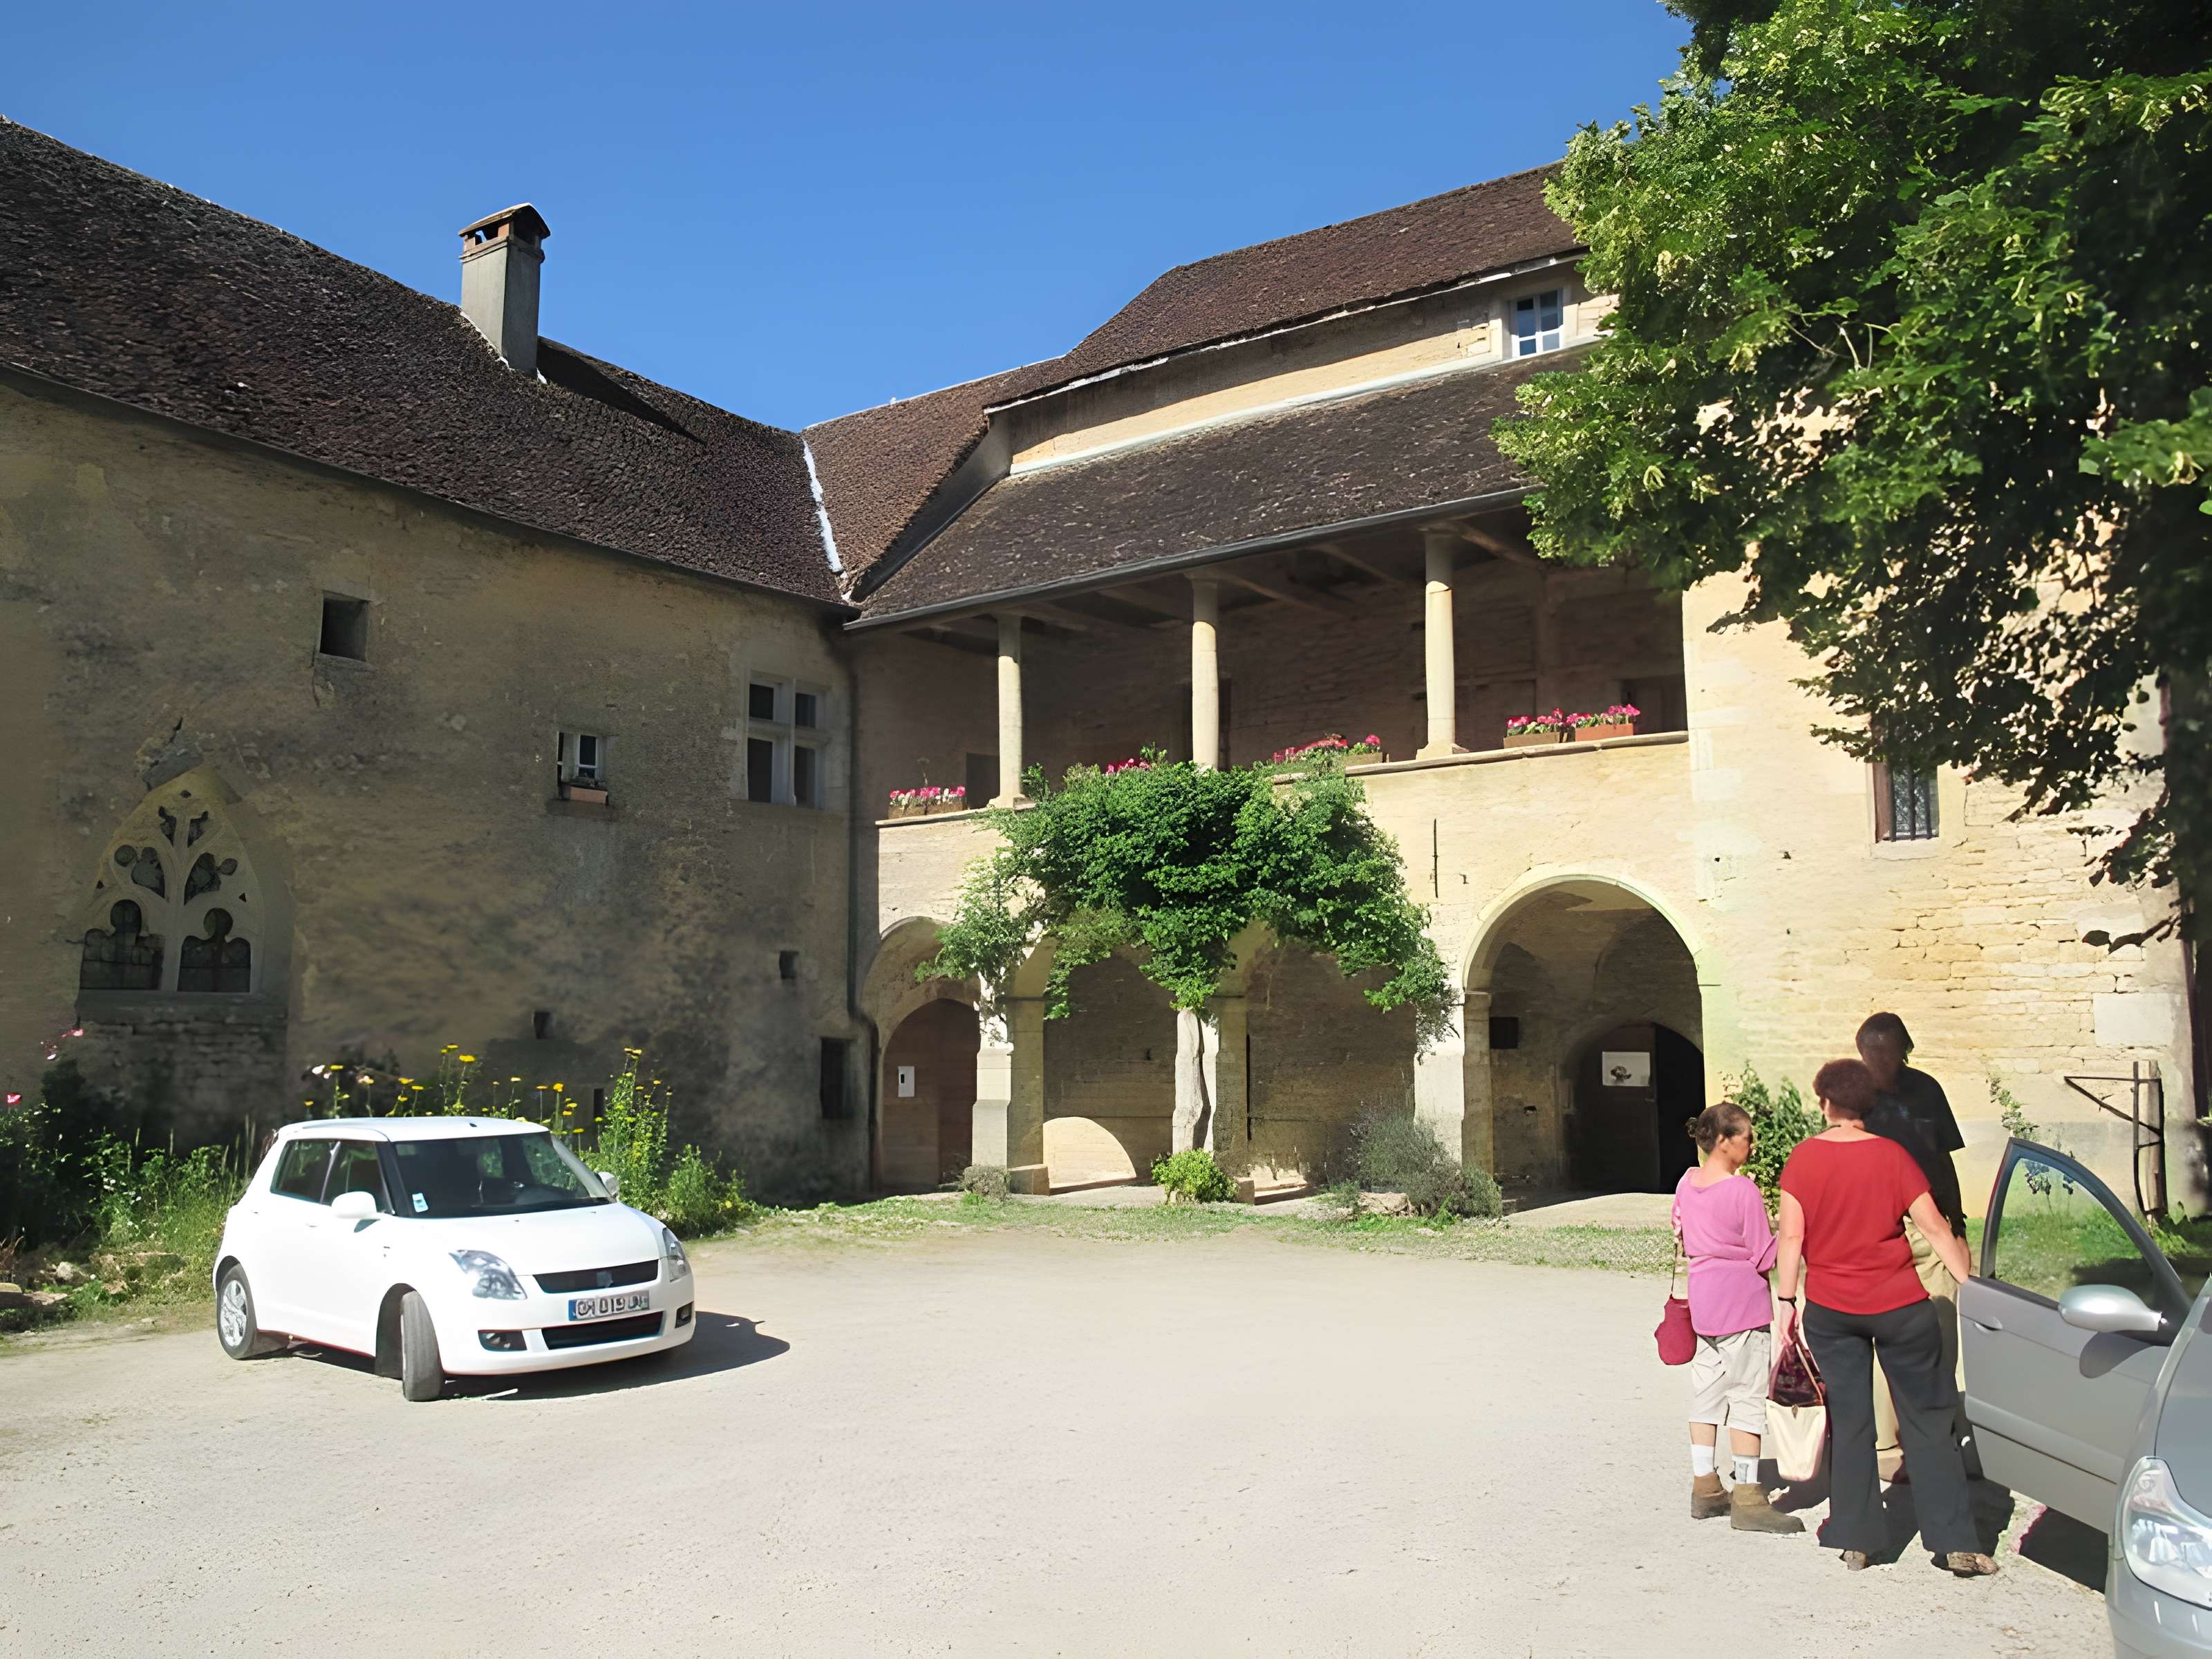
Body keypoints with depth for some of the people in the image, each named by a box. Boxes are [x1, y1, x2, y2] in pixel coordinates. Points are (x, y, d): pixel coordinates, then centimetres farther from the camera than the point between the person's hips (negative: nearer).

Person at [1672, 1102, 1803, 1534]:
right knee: (1747, 1397, -1)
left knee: (1705, 1392, 13)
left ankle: (1705, 1488, 20)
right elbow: (1765, 1256, -13)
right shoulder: (1744, 1190, -17)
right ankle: (1747, 1500, 4)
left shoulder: (1686, 1182, 4)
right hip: (1743, 1301, -7)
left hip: (1702, 1299, 7)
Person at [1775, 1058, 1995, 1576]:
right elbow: (1935, 1228, -9)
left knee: (1848, 1423, 9)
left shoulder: (1804, 1158, -5)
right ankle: (1955, 1545, 10)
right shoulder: (1891, 1155, -6)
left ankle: (1855, 1541, 13)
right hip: (1898, 1305, -1)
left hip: (1829, 1309, 1)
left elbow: (1791, 1236, -8)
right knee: (1927, 1425, 9)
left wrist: (1787, 1302, -2)